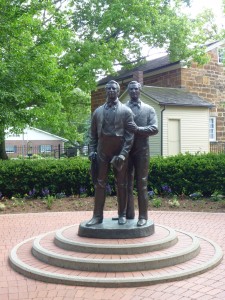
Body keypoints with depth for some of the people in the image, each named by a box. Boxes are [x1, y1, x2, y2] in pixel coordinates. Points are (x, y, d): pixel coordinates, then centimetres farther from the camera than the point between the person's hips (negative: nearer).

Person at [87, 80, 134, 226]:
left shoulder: (126, 111, 1)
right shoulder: (98, 111, 11)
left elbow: (130, 135, -5)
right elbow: (93, 133, 13)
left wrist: (123, 154, -15)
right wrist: (92, 150, 0)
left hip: (120, 152, -2)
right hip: (102, 152, 3)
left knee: (121, 184, 5)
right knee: (100, 183, 3)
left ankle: (122, 215, 15)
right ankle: (97, 215, 9)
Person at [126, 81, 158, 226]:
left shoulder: (149, 109, 8)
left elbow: (155, 129, -3)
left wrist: (138, 129, -18)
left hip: (142, 150, -1)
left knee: (142, 184, 0)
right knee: (127, 184, 7)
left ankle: (143, 216, 5)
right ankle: (129, 214, 15)